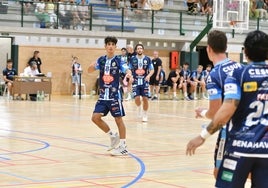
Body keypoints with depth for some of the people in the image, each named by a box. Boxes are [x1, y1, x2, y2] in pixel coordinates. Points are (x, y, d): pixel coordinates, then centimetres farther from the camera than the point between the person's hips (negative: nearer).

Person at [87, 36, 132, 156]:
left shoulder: (118, 60, -7)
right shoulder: (101, 60, 6)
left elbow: (127, 70, -22)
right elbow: (89, 71, 9)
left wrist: (129, 74, -46)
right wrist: (93, 66, -15)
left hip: (115, 95, -5)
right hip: (103, 95, 5)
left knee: (118, 119, -2)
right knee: (95, 117, -1)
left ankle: (123, 147, 5)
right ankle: (113, 136, 18)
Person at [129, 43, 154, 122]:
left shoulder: (147, 59, 0)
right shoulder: (132, 59, 2)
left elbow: (152, 70, 4)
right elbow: (130, 69, 10)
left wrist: (148, 76, -15)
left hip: (145, 81, 0)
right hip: (136, 81, 0)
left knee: (145, 98, -3)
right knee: (137, 98, -13)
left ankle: (145, 115, 13)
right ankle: (139, 107, 21)